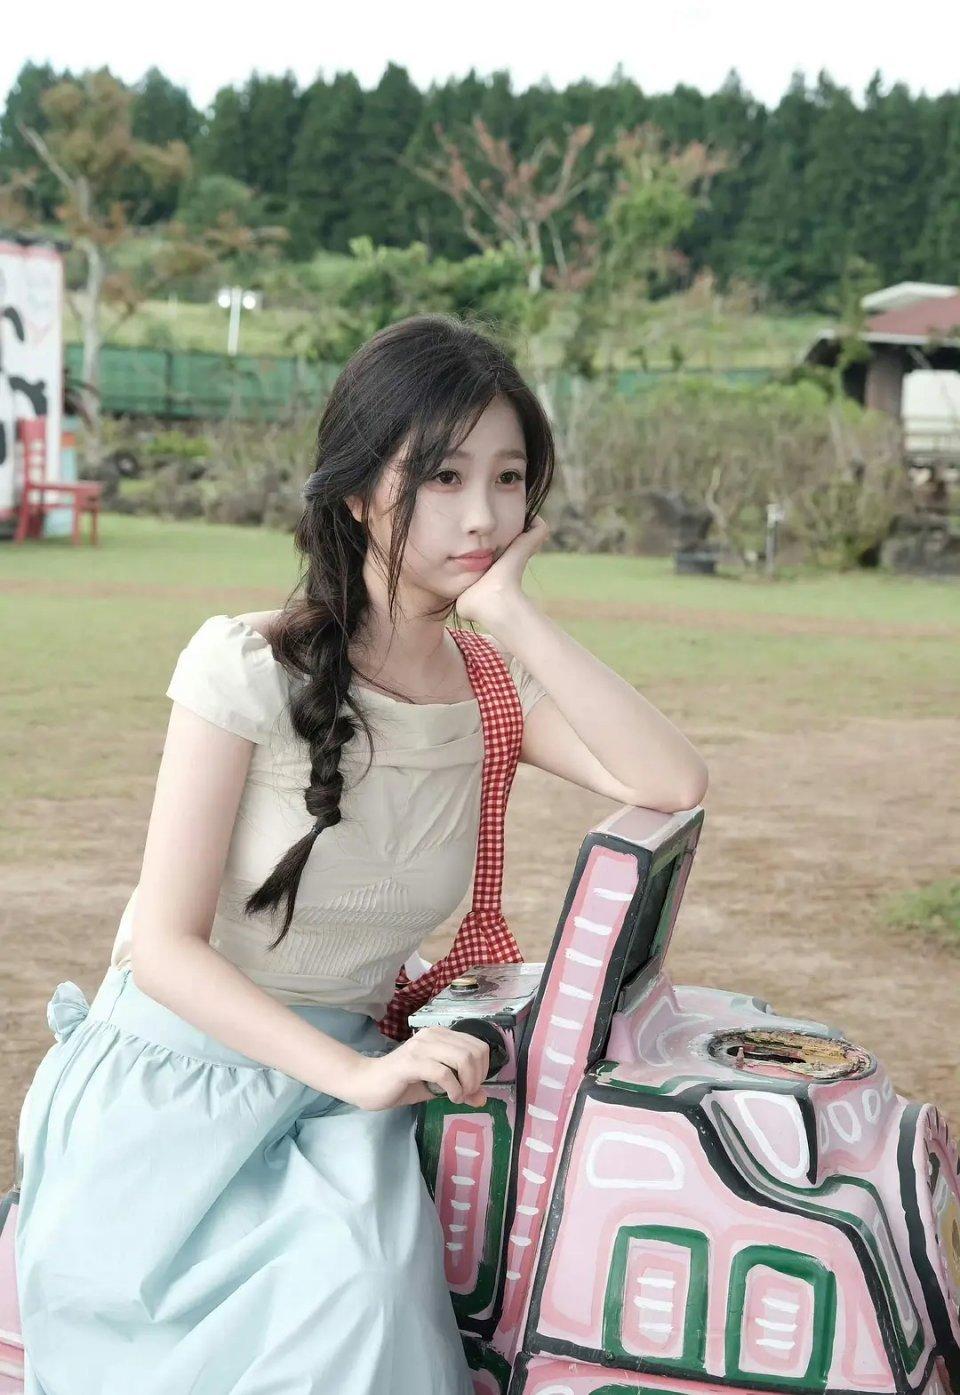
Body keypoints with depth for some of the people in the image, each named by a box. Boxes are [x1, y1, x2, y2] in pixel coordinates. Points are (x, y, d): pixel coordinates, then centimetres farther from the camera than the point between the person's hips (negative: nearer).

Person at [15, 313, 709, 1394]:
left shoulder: (497, 686, 1)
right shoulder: (249, 667, -14)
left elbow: (674, 785, -18)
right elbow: (167, 944, -15)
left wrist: (514, 618, -19)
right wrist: (359, 1075, -26)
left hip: (334, 1084, 4)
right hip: (175, 1072, -4)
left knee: (372, 1289, -26)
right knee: (337, 1287, -29)